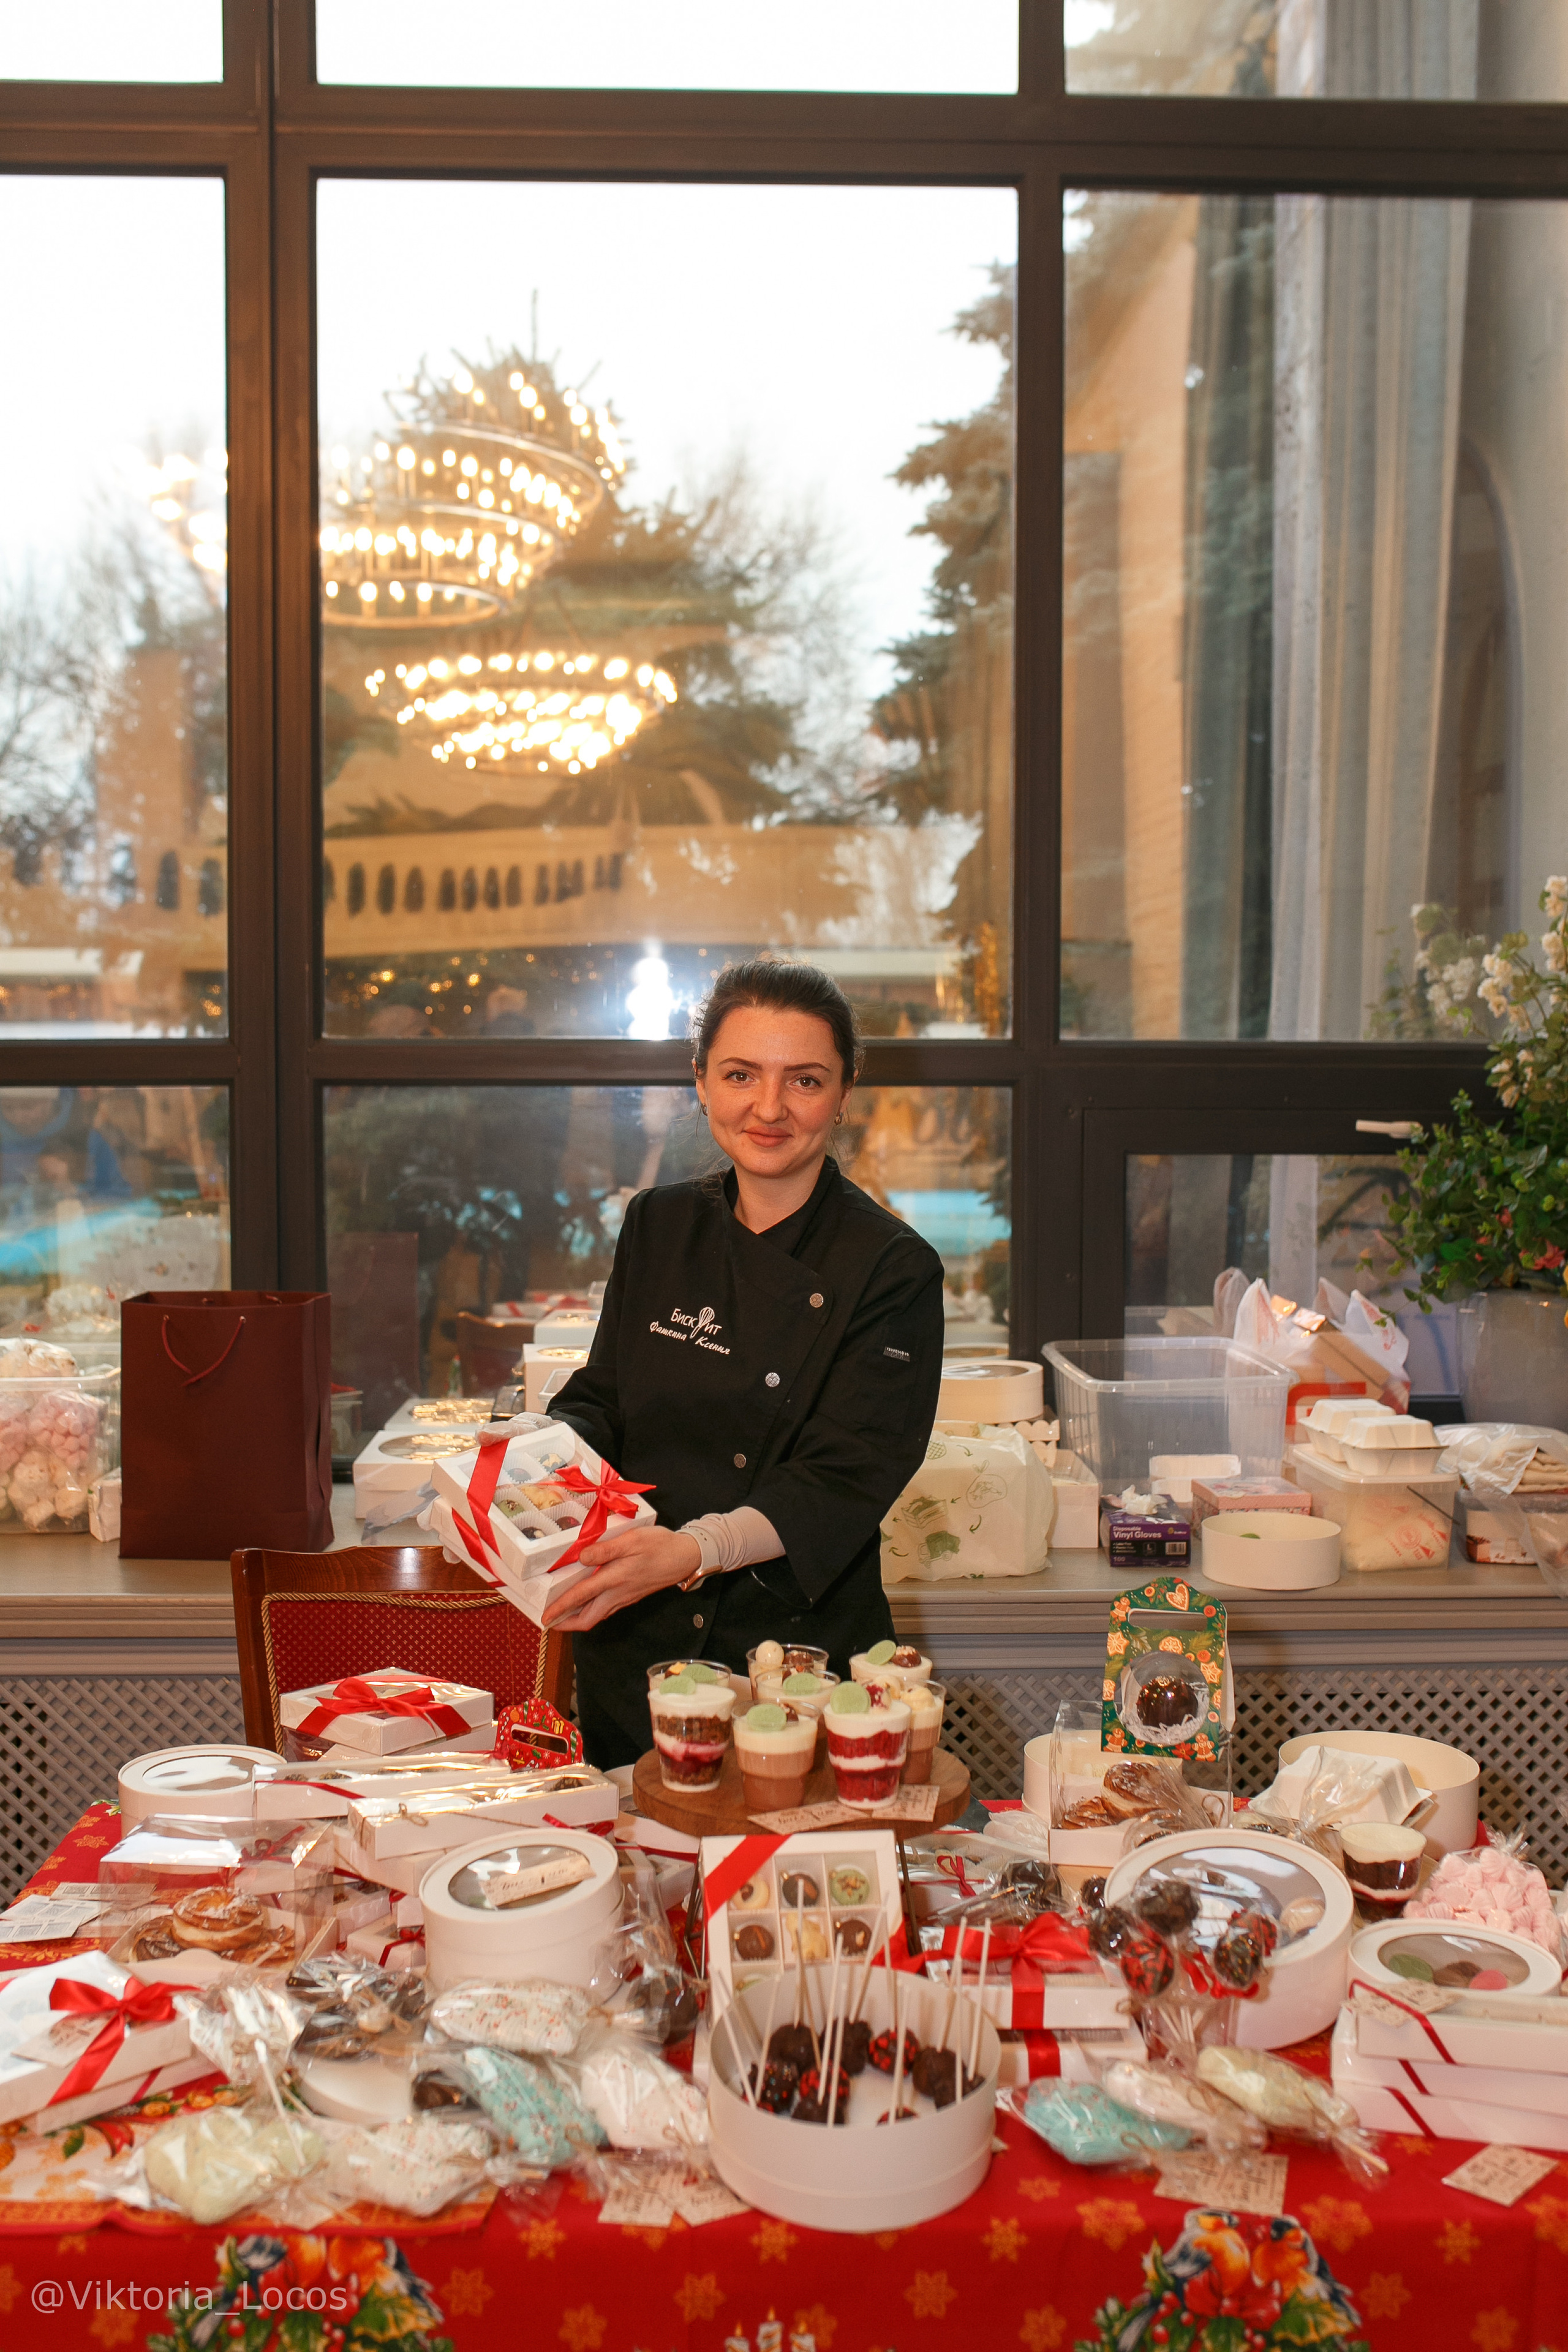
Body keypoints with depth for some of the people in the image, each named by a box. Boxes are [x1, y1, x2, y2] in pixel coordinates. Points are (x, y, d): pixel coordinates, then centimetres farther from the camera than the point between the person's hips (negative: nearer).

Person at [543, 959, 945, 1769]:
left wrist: (690, 1551, -32)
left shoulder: (892, 1269, -10)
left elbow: (842, 1484, -17)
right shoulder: (658, 1226, 4)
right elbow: (598, 1399, 10)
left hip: (799, 1651, -4)